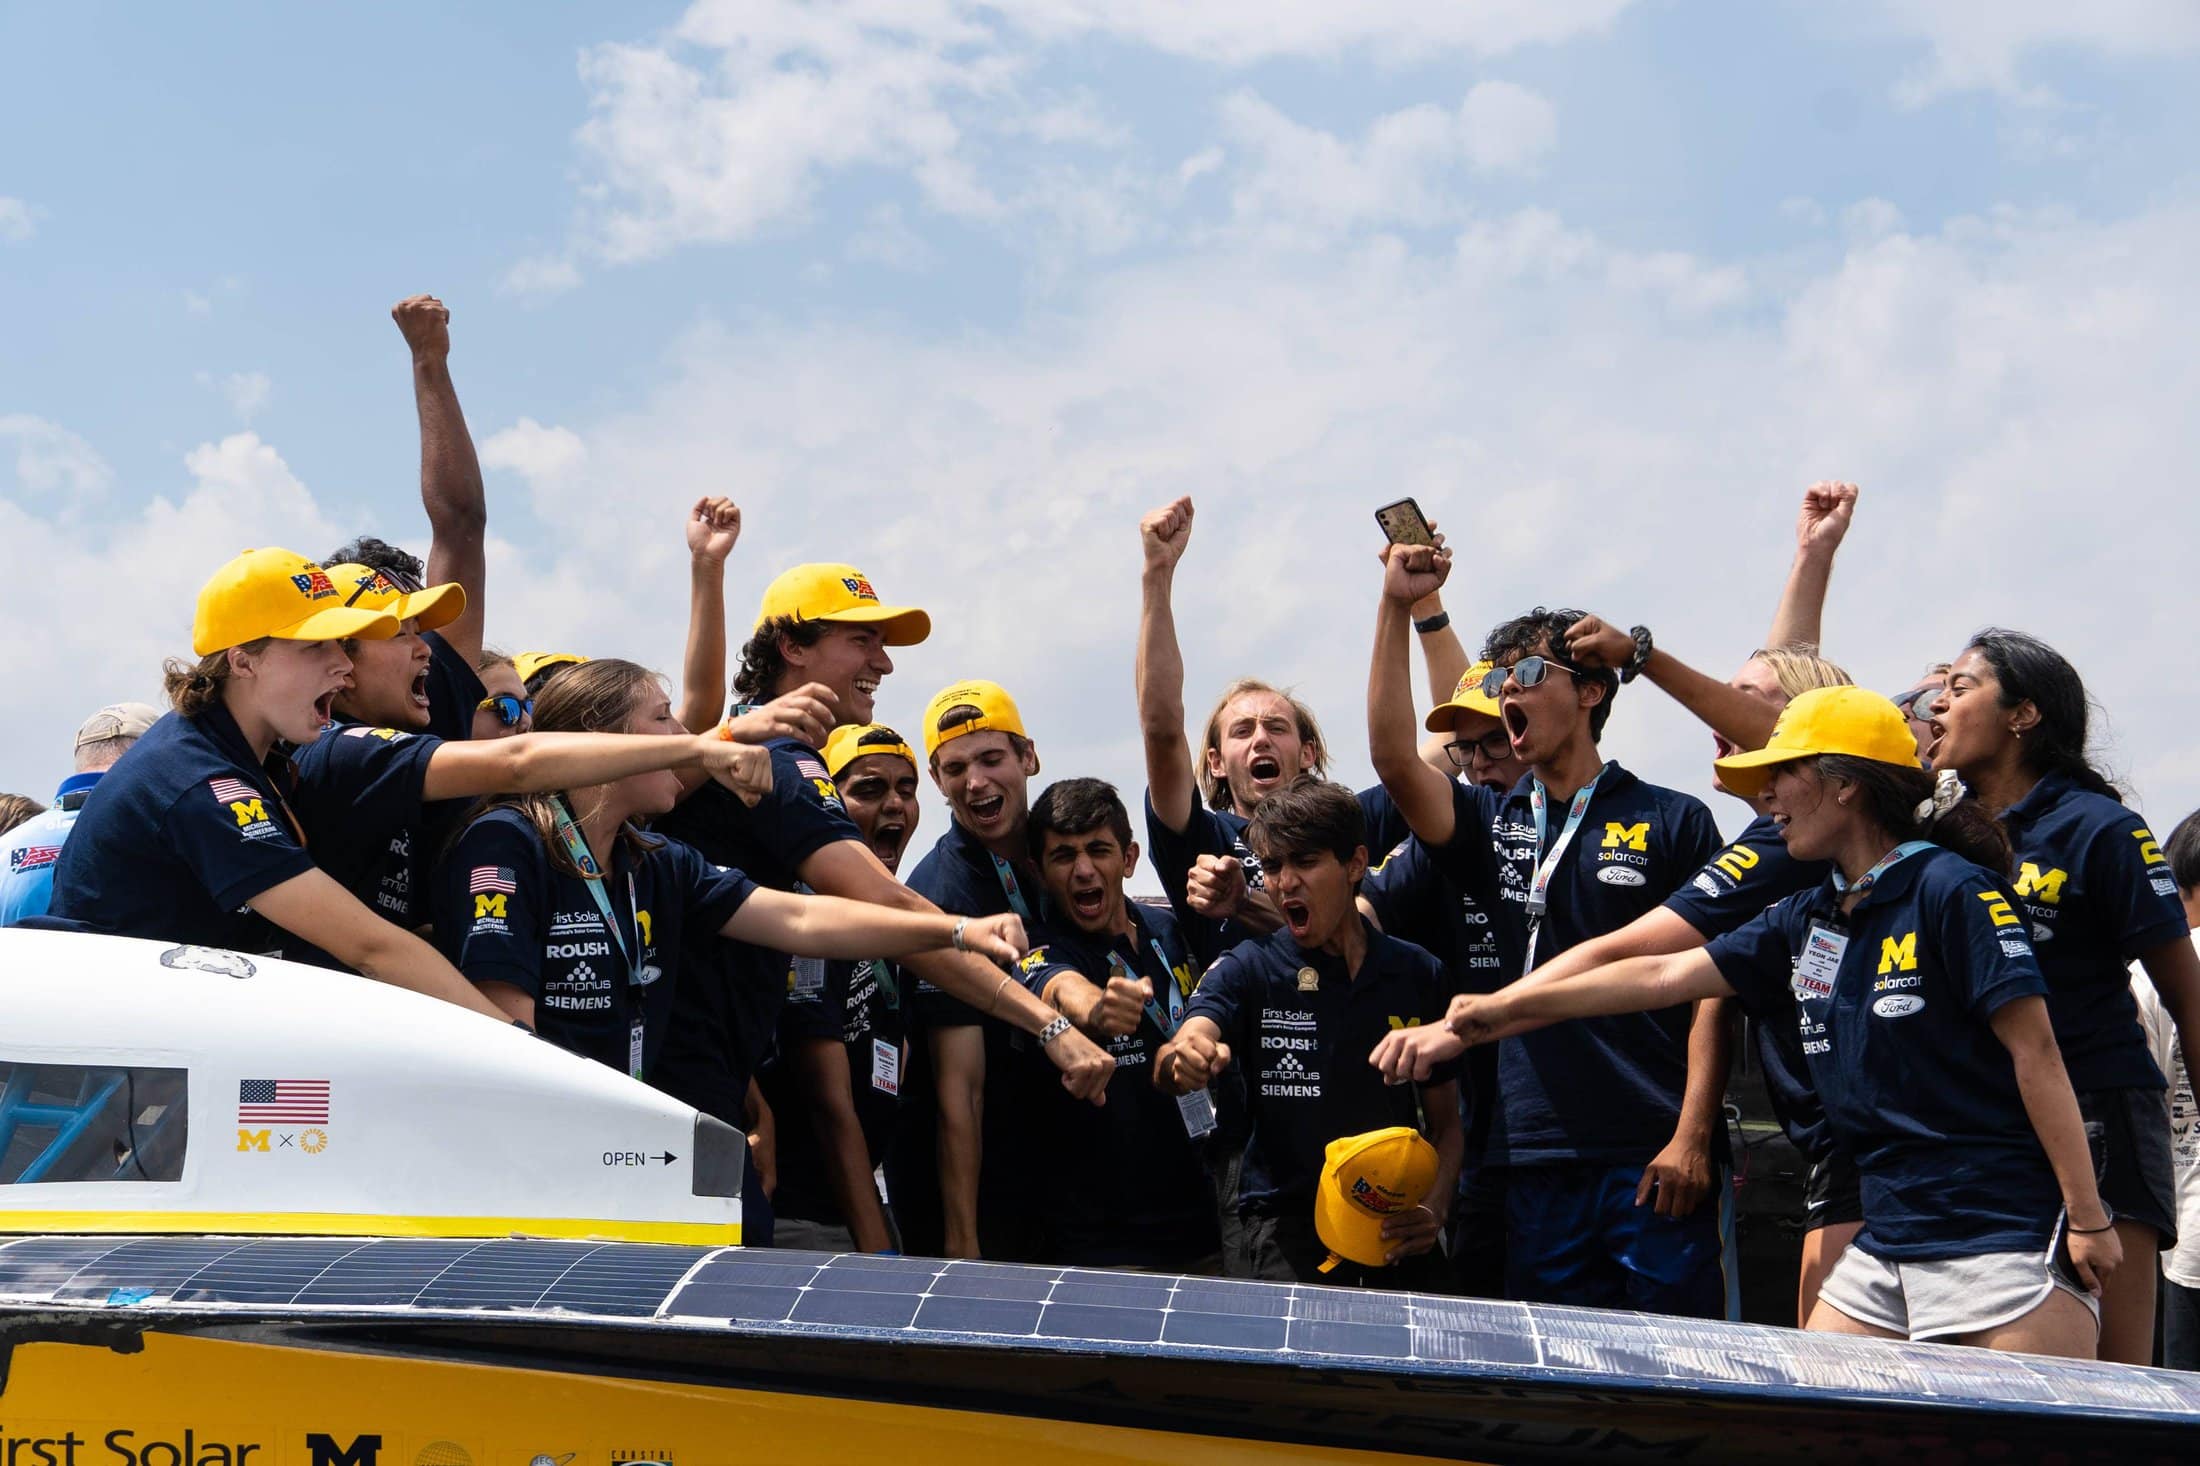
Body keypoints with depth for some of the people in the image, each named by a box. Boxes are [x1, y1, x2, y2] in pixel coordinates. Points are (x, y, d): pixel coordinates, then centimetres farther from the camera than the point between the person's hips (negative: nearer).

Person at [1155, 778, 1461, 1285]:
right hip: (1282, 1235, -2)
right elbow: (1171, 1065, -16)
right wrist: (1182, 1061, -40)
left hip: (1398, 1237, 3)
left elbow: (1445, 1122, 14)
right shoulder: (1247, 969, 2)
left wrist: (1433, 1209, -4)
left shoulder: (1418, 974, 8)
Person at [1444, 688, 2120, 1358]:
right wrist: (1510, 1005, 18)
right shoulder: (1807, 922, 13)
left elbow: (2036, 1051, -12)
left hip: (2004, 1244, -8)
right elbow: (1663, 975, 17)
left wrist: (2088, 1216, -13)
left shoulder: (1952, 891, -9)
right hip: (1886, 1245, 8)